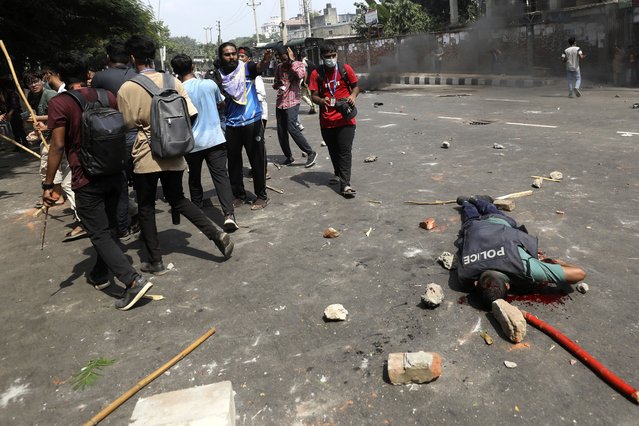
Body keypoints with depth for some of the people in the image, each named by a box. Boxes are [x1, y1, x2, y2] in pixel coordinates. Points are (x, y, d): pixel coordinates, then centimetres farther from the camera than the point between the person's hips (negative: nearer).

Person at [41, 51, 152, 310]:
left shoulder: (59, 104, -10)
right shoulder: (107, 97, 5)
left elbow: (58, 146, -14)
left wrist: (48, 184, -8)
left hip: (87, 180, -6)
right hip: (114, 174, 6)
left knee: (100, 235, -1)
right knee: (108, 229, 18)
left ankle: (134, 281, -14)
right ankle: (99, 275, 34)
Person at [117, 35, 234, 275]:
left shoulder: (127, 88, -11)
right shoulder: (172, 81, -1)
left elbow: (127, 125, -4)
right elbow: (190, 114, 1)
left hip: (145, 155, -4)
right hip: (173, 153, 4)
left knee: (146, 208, 11)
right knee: (178, 199, 21)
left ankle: (155, 262, 15)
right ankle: (216, 233, 6)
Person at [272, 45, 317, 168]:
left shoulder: (299, 64, 0)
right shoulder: (279, 67, 14)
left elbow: (300, 75, -22)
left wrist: (291, 61, -13)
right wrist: (277, 84, -3)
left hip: (292, 102, -6)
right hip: (280, 102, 6)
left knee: (292, 128, -18)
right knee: (281, 131, 5)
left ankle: (310, 153, -7)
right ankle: (289, 157, 18)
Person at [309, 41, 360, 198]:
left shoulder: (345, 69, -2)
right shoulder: (317, 73, -1)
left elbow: (355, 86, 10)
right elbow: (314, 95, 1)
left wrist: (353, 96, -12)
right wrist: (322, 101, -22)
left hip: (345, 119, -2)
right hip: (327, 120, 2)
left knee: (345, 151, -7)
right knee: (333, 151, 15)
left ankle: (345, 185, -7)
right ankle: (339, 175, 38)